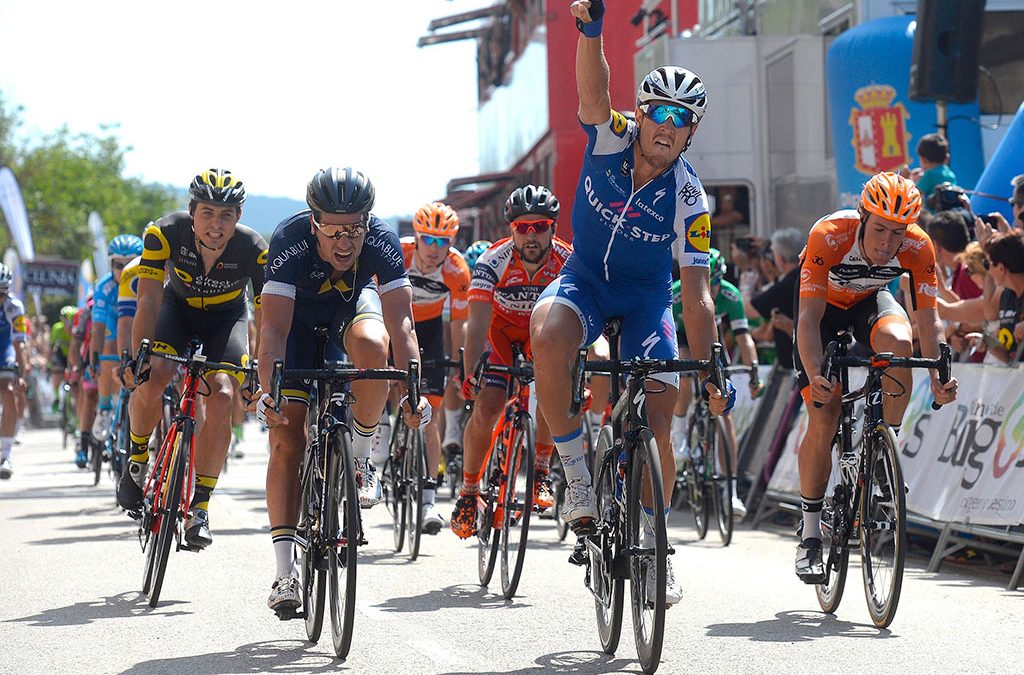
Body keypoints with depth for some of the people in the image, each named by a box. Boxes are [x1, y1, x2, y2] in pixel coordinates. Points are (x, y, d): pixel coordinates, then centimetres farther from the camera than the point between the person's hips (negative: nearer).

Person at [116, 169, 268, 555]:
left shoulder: (253, 250, -29)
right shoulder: (165, 233, -29)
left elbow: (267, 316, -23)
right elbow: (149, 300, -29)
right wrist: (137, 358, -37)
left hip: (226, 317, 0)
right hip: (178, 309, 0)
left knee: (222, 397, -23)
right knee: (151, 381, -27)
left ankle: (199, 506, -13)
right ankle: (137, 458, 2)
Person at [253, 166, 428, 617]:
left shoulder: (381, 240, -32)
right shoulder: (290, 241, -35)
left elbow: (401, 323, -37)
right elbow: (274, 328, -39)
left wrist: (412, 390, -50)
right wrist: (268, 391, -52)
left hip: (354, 303, 1)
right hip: (299, 316, -1)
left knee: (371, 344, -37)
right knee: (286, 439, -14)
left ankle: (359, 457, -12)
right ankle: (285, 571, -10)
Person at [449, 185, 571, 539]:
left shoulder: (568, 262, -27)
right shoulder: (493, 262, -30)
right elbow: (478, 323, -36)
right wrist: (470, 375, -48)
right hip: (501, 328, -1)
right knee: (486, 408, -16)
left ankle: (541, 472, -11)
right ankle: (468, 491, 2)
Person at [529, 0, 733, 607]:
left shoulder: (689, 199, -18)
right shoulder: (610, 139, -15)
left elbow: (697, 292, -17)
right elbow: (594, 89, -37)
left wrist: (711, 372, -22)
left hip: (647, 296, 0)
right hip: (585, 280, 0)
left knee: (658, 426, -10)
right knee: (548, 337, -35)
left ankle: (651, 545, 13)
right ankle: (577, 473, -21)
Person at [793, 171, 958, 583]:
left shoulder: (918, 248, -28)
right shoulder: (828, 237, -36)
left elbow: (928, 319, -24)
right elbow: (809, 318, -37)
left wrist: (938, 376, -38)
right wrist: (815, 376, -50)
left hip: (871, 301, 2)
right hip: (824, 305, -2)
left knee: (897, 342, -34)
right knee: (823, 417, -13)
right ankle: (810, 531, 1)